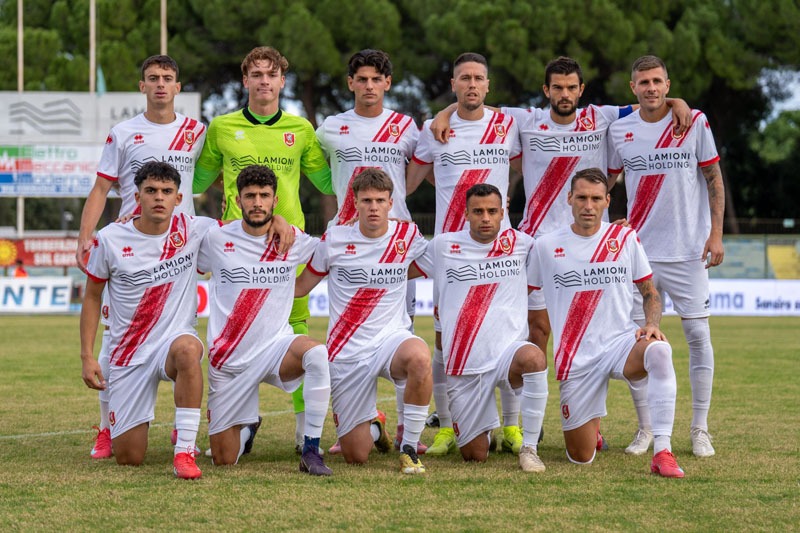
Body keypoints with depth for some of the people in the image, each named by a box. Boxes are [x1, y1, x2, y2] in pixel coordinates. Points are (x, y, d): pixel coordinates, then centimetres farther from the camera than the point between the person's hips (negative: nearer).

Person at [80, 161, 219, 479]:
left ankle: (184, 450, -31)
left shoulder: (193, 231, -4)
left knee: (187, 348, -42)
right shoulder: (110, 240, -5)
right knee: (128, 457, -2)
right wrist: (87, 357, 1)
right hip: (128, 354, 1)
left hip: (174, 338, -1)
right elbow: (92, 297, 6)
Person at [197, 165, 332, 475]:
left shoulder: (293, 240, 0)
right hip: (228, 360, 1)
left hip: (276, 346, 0)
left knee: (316, 354, -37)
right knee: (224, 460, 3)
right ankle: (248, 426, 42)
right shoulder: (216, 240, -3)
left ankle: (311, 452, -28)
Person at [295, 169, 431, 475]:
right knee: (356, 457, 1)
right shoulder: (334, 240, -3)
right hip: (346, 354, 0)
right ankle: (374, 428, 41)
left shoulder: (408, 236, 0)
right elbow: (299, 286, 8)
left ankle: (409, 448, -20)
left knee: (419, 356, -40)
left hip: (391, 338, 0)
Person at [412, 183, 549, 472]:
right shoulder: (443, 246, 5)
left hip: (508, 351, -1)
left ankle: (529, 448, -25)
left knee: (533, 357, -39)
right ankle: (486, 430, 43)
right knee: (474, 455, 3)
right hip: (463, 367, 1)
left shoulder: (520, 244, 4)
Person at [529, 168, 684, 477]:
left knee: (659, 351, -38)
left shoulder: (625, 239, 4)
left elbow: (650, 293, 12)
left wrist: (651, 325, -9)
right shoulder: (546, 246, 2)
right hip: (575, 358, 0)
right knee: (581, 458, 0)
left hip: (621, 342, 0)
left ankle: (662, 452, -37)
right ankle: (591, 427, 39)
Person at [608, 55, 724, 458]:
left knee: (698, 334, -3)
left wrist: (716, 234, -4)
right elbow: (605, 183, 16)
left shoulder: (694, 122, 0)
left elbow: (713, 179, 3)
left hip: (689, 250, -2)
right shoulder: (619, 130, 5)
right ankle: (646, 429, 11)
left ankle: (700, 429, 4)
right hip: (640, 250, 2)